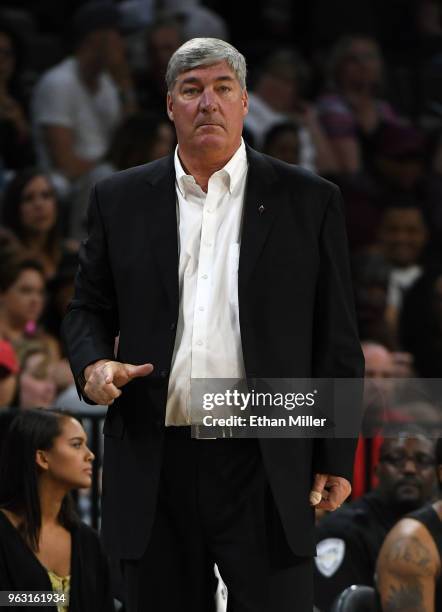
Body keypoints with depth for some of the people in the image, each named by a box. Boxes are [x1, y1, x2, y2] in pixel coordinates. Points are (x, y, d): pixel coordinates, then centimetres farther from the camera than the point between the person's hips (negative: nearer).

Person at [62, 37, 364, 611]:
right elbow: (89, 309, 16)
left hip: (267, 468, -2)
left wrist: (336, 457, 1)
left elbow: (337, 341, 5)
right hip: (154, 463, 2)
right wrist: (93, 364, -7)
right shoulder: (119, 199, 10)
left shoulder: (310, 201, 5)